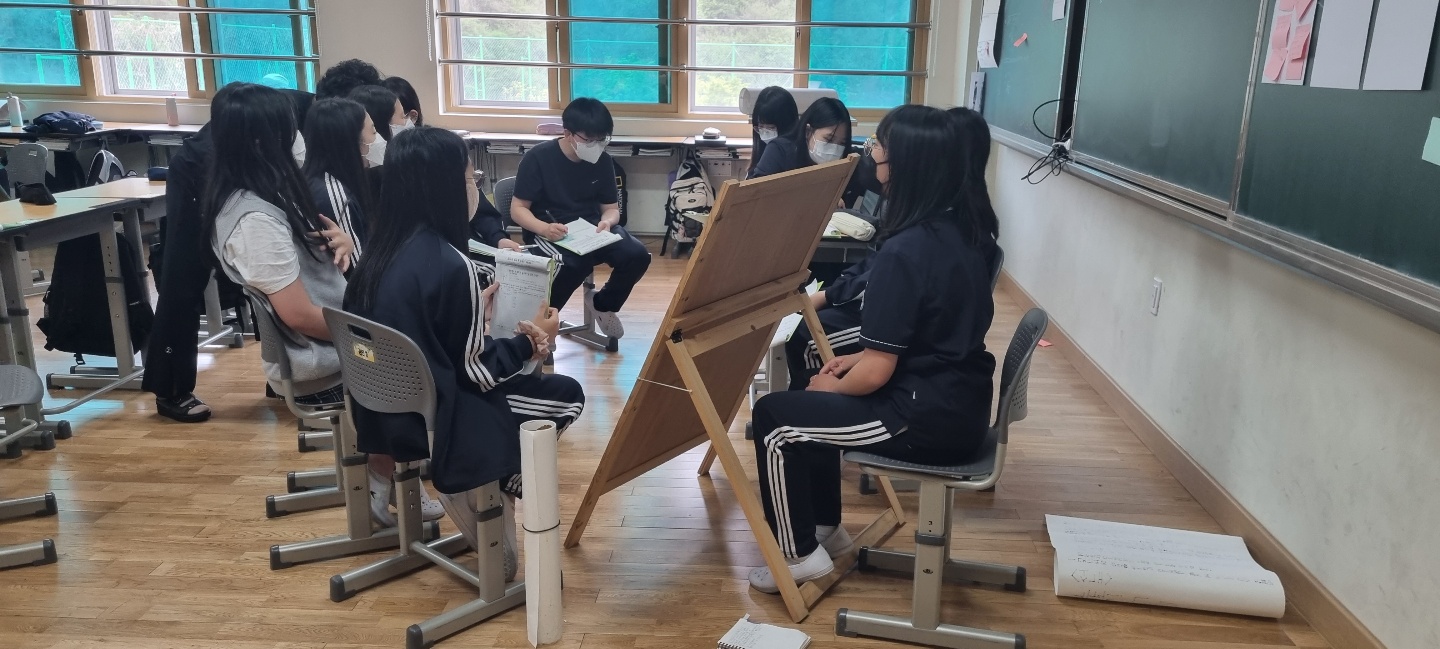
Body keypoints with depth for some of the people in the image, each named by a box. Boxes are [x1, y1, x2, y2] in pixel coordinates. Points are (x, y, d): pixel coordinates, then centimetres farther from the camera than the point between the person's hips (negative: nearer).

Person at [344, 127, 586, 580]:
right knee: (567, 395, 6)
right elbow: (478, 371, -16)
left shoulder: (386, 250, 1)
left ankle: (480, 495, 18)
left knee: (520, 377, 24)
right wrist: (532, 339, 0)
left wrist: (477, 311, 15)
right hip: (430, 418, -8)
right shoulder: (452, 265, -23)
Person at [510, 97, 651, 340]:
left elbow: (611, 208, 9)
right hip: (548, 232, -5)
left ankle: (604, 304, 9)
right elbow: (518, 209, -10)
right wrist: (544, 228, -31)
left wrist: (607, 222, -17)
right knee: (576, 263, -38)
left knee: (637, 255, -20)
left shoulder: (602, 161, 1)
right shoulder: (538, 158, -12)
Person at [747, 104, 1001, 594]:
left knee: (773, 417, 1)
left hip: (929, 420, -9)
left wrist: (834, 386, 1)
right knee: (816, 400, 24)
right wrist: (861, 357, 12)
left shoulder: (904, 253, -24)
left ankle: (800, 555, 14)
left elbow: (876, 374, -21)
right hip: (959, 402, 9)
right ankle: (826, 527, 33)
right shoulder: (965, 230, 3)